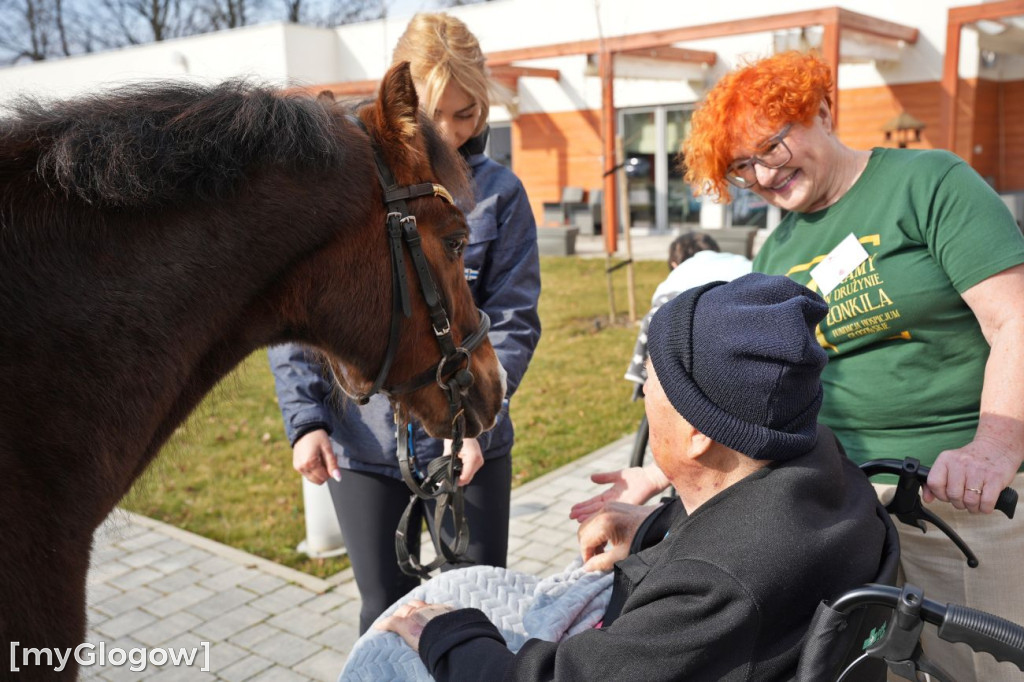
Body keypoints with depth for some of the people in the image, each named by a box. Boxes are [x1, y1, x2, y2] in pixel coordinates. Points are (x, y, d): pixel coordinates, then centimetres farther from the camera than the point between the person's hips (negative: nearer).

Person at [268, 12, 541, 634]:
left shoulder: (498, 193, -2)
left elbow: (514, 321, -5)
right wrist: (305, 418, -9)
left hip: (470, 442, 0)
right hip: (363, 441, 0)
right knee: (388, 612, 14)